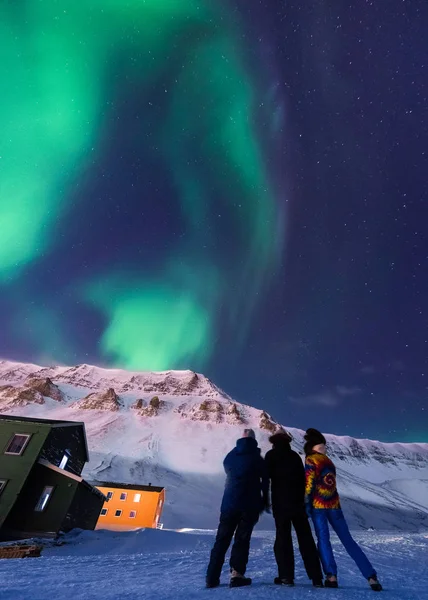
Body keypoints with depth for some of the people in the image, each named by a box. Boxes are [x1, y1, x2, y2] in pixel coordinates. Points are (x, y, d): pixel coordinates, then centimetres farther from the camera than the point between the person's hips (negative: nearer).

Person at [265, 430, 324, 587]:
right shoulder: (295, 456, 11)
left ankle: (286, 576, 1)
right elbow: (303, 479, 14)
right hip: (298, 501, 4)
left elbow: (267, 475, -7)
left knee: (283, 538, 4)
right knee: (306, 539, 10)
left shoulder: (271, 455, -1)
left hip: (281, 502, -4)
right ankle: (316, 578, 12)